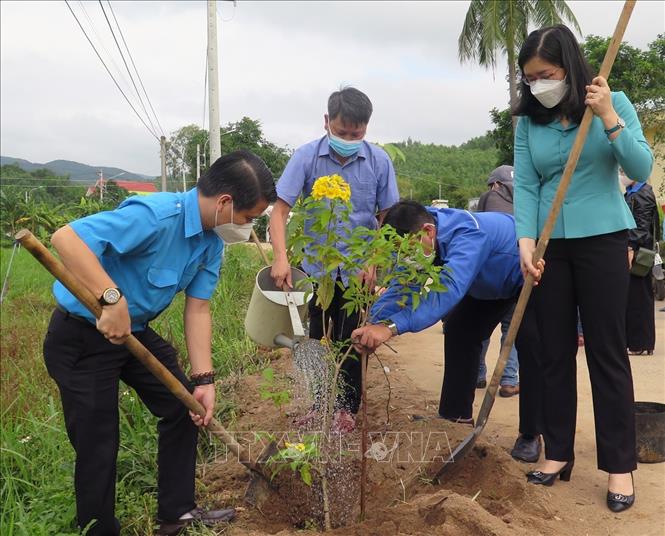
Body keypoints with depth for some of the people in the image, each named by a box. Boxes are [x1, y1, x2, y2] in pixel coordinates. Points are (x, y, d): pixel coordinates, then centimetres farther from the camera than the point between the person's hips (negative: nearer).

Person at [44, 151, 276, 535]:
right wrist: (113, 299, -48)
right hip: (82, 335, -9)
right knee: (99, 446, -1)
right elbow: (67, 238, -38)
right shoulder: (156, 215, -31)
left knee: (185, 409, 13)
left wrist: (203, 380, -7)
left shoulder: (213, 241, -3)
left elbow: (198, 307, -2)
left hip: (136, 331, 9)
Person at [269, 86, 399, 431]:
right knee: (314, 340, 14)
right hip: (314, 267, 1)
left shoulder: (378, 161, -8)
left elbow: (388, 217, 0)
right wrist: (281, 257, -29)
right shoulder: (307, 156, -11)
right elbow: (280, 209, -15)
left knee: (349, 341, 8)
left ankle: (346, 407, 25)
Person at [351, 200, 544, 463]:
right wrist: (370, 326, -37)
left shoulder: (468, 235, -45)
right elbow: (401, 287, -21)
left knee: (530, 340, -22)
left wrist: (391, 326, -68)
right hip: (490, 284, 8)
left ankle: (531, 433, -9)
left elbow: (449, 289, -59)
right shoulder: (421, 241, -20)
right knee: (459, 331, 4)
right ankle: (456, 415, 15)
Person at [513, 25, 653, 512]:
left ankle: (620, 465, 10)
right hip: (550, 245, 3)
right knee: (555, 351, 7)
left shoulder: (613, 103, -2)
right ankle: (558, 452, 19)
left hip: (602, 240, -2)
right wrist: (526, 240, -17)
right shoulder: (528, 121, 3)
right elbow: (525, 186, -3)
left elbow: (642, 169, -9)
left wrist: (609, 118, -20)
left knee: (607, 351, 0)